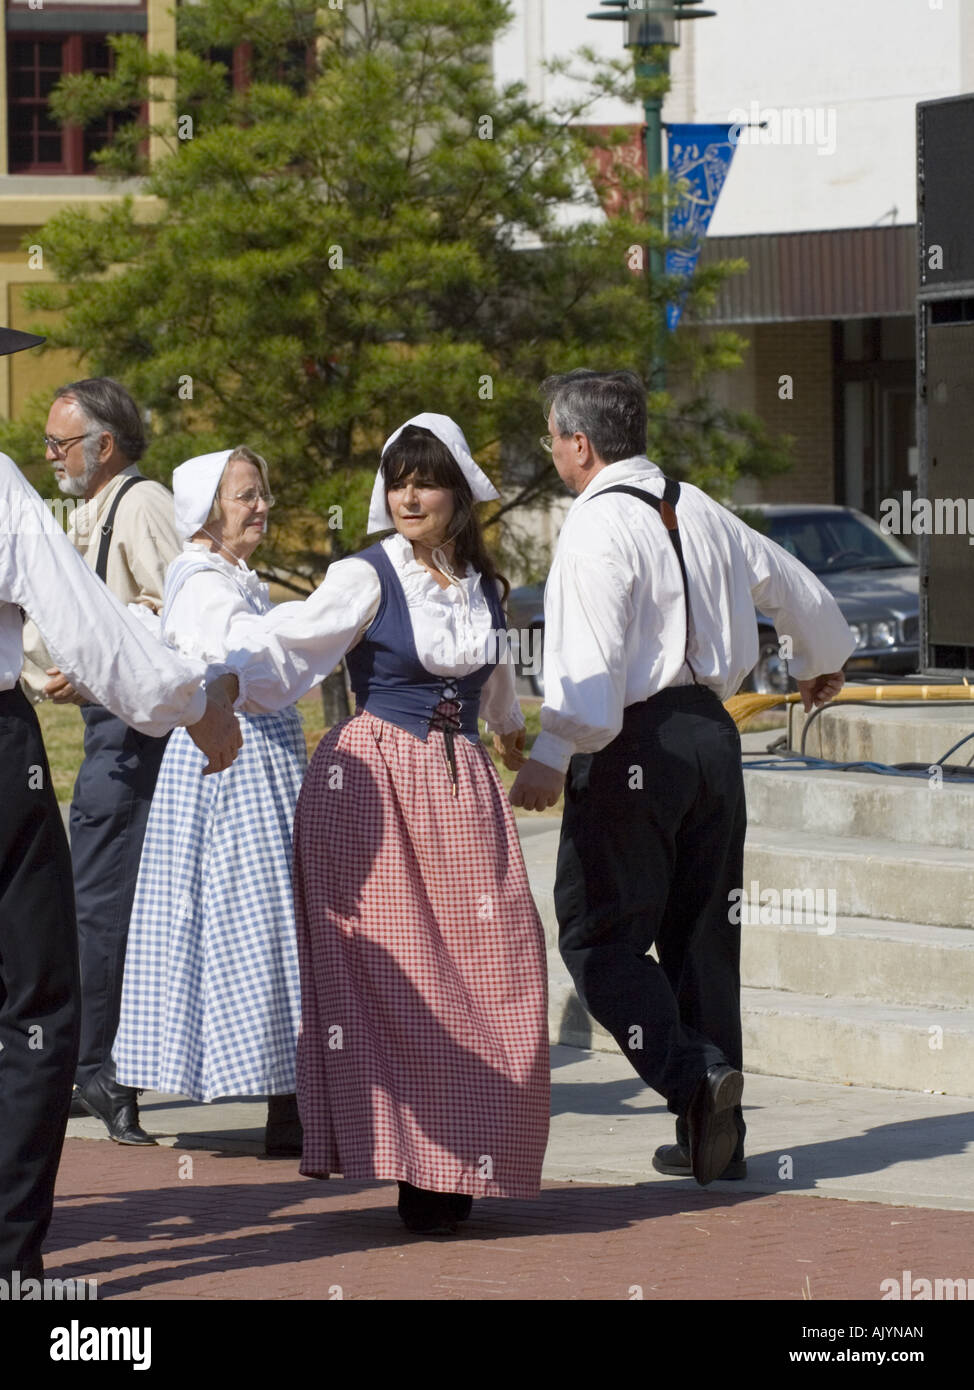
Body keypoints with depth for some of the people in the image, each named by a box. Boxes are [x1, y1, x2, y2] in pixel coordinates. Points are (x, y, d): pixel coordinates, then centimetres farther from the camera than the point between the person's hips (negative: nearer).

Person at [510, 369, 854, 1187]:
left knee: (600, 934, -1)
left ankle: (691, 1077, -20)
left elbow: (593, 660, -23)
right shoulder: (698, 512, 11)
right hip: (711, 729, 8)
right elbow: (797, 588, 24)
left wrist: (550, 757, -25)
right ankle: (714, 1134, 15)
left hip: (633, 747, -7)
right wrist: (823, 662, 43)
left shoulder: (599, 528, -12)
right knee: (702, 934, 12)